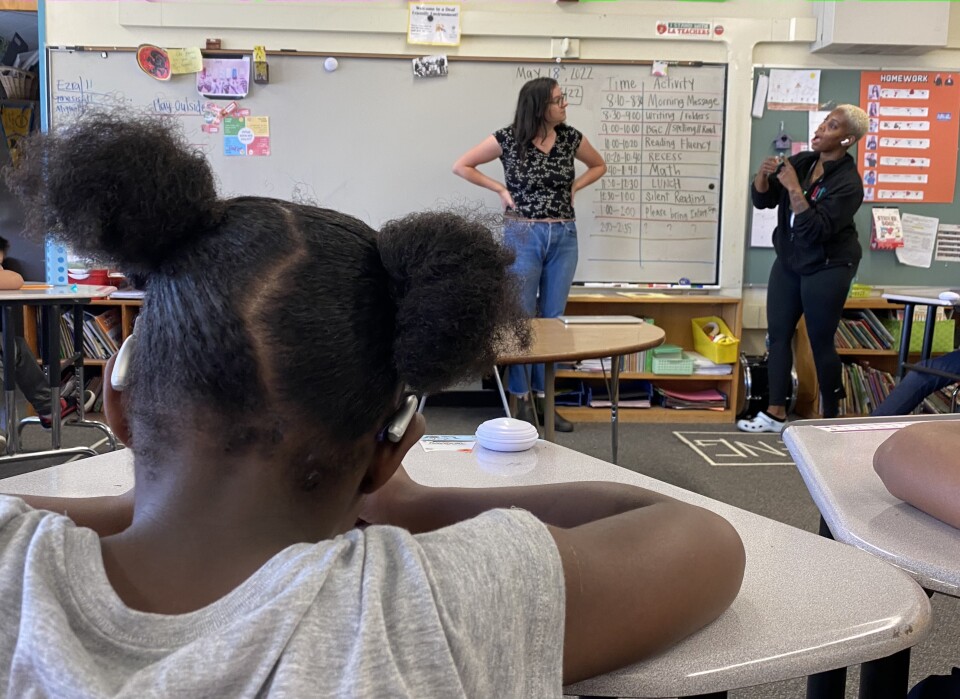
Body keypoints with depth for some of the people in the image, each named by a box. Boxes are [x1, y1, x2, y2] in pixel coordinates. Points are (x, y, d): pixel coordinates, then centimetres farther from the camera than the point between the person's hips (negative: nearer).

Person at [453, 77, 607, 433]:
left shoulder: (571, 138, 2)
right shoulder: (508, 139, -7)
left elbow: (599, 166, 20)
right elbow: (462, 166, 1)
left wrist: (574, 187, 4)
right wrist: (500, 188, -5)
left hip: (563, 238, 3)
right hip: (523, 236, -3)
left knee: (553, 318, 8)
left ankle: (545, 396, 18)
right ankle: (522, 399, 14)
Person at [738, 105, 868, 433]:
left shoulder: (848, 182, -18)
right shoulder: (801, 162, 3)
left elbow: (816, 229, -26)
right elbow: (762, 200, 3)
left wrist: (794, 188, -29)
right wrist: (764, 174, -17)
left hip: (827, 268, -7)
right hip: (788, 261, 7)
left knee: (821, 342, -1)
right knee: (778, 335, 5)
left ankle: (831, 417, 13)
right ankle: (775, 413, 11)